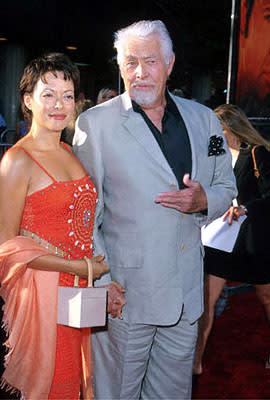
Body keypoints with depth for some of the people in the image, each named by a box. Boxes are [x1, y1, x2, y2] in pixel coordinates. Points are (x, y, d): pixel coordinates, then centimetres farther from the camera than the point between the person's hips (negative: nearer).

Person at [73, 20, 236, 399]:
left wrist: (203, 200, -10)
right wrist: (100, 282, -12)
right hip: (124, 292, -4)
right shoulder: (95, 123, -5)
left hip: (187, 293, 4)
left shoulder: (204, 119, 7)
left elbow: (226, 188, 14)